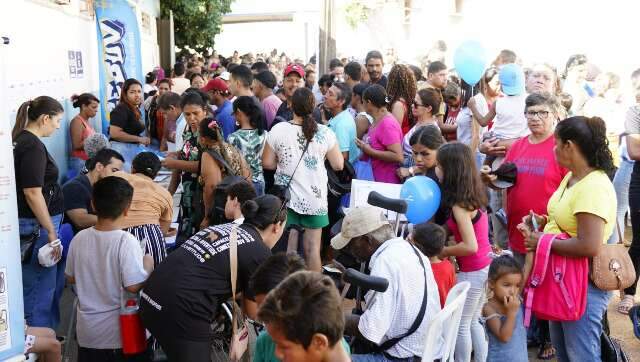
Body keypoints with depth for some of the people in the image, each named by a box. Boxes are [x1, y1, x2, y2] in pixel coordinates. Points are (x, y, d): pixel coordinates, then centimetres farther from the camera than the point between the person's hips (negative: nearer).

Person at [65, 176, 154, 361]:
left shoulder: (79, 238, -3)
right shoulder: (126, 241, -20)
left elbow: (70, 278, 9)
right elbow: (134, 285, -23)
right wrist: (148, 264, -7)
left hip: (86, 331, 4)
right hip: (119, 333, -4)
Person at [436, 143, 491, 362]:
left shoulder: (459, 205, -22)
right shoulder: (471, 197, 4)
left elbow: (470, 246, -26)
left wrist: (442, 252, -13)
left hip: (471, 271, -9)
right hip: (484, 266, 9)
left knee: (461, 325, 7)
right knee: (473, 322, 21)